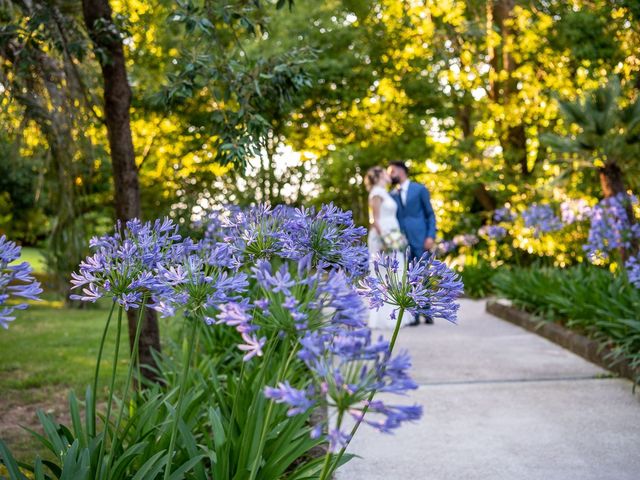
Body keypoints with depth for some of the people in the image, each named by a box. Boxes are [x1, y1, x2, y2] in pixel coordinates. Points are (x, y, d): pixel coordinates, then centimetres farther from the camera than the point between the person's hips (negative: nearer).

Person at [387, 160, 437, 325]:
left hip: (419, 239, -3)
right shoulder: (392, 195, 15)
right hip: (401, 242, 3)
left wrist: (431, 236, -8)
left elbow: (430, 214, 4)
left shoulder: (420, 189, 6)